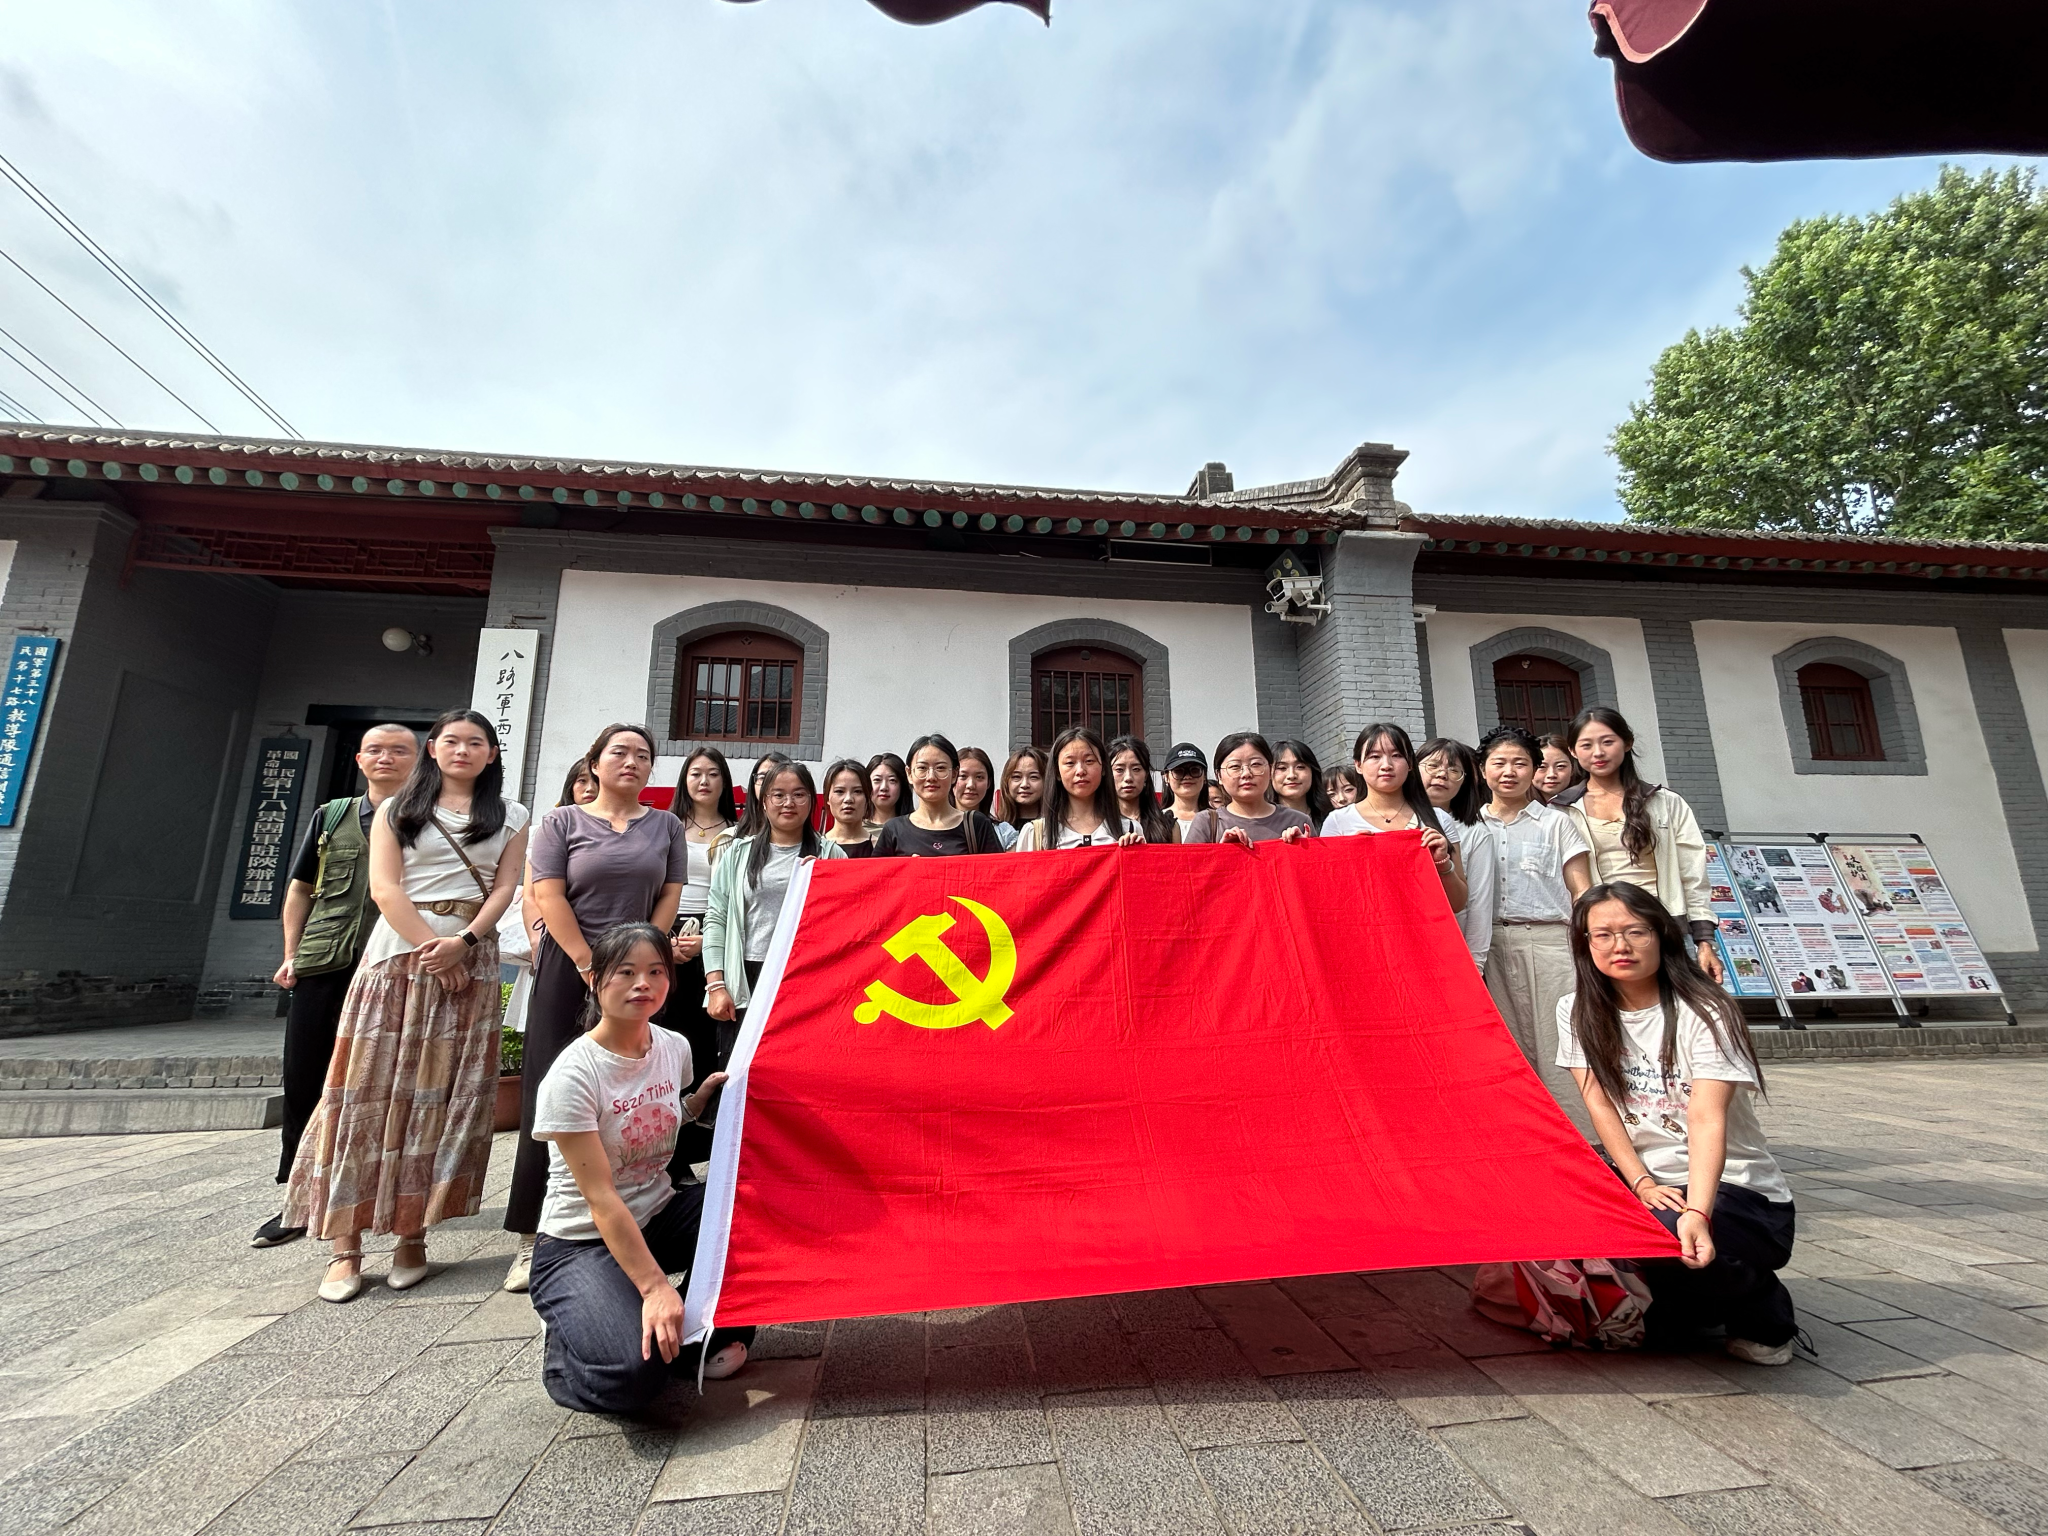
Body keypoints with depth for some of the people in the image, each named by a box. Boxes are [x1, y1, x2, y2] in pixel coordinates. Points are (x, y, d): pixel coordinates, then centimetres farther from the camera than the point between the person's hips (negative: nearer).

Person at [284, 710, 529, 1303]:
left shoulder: (509, 816, 11)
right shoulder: (398, 809, 11)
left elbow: (505, 886, 2)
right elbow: (384, 886, 0)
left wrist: (463, 942, -13)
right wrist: (429, 947, -12)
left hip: (470, 960, 0)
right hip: (398, 953, 0)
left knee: (443, 1096, 0)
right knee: (370, 1090, -2)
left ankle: (413, 1234, 9)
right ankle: (346, 1246, 5)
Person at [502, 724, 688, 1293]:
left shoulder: (666, 827, 10)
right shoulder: (562, 821, 5)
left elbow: (669, 897, 6)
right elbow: (548, 895, -4)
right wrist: (591, 964, -11)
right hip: (570, 967, -1)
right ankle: (533, 1237, 8)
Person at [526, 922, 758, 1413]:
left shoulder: (675, 1047, -4)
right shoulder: (574, 1074, -21)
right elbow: (601, 1199, -23)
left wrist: (700, 1098, -4)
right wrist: (655, 1285, -28)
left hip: (659, 1216, 6)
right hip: (581, 1243, -5)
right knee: (634, 1374, -28)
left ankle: (706, 1334, 2)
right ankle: (565, 1342, 6)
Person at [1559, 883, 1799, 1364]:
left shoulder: (1705, 1012, -14)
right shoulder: (1577, 1012, 0)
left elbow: (1708, 1121, -26)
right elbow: (1599, 1104, -4)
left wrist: (1697, 1212, -38)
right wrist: (1642, 1184, -16)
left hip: (1739, 1192, -4)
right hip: (1648, 1184, 5)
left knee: (1664, 1237, -34)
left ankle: (1763, 1311, 2)